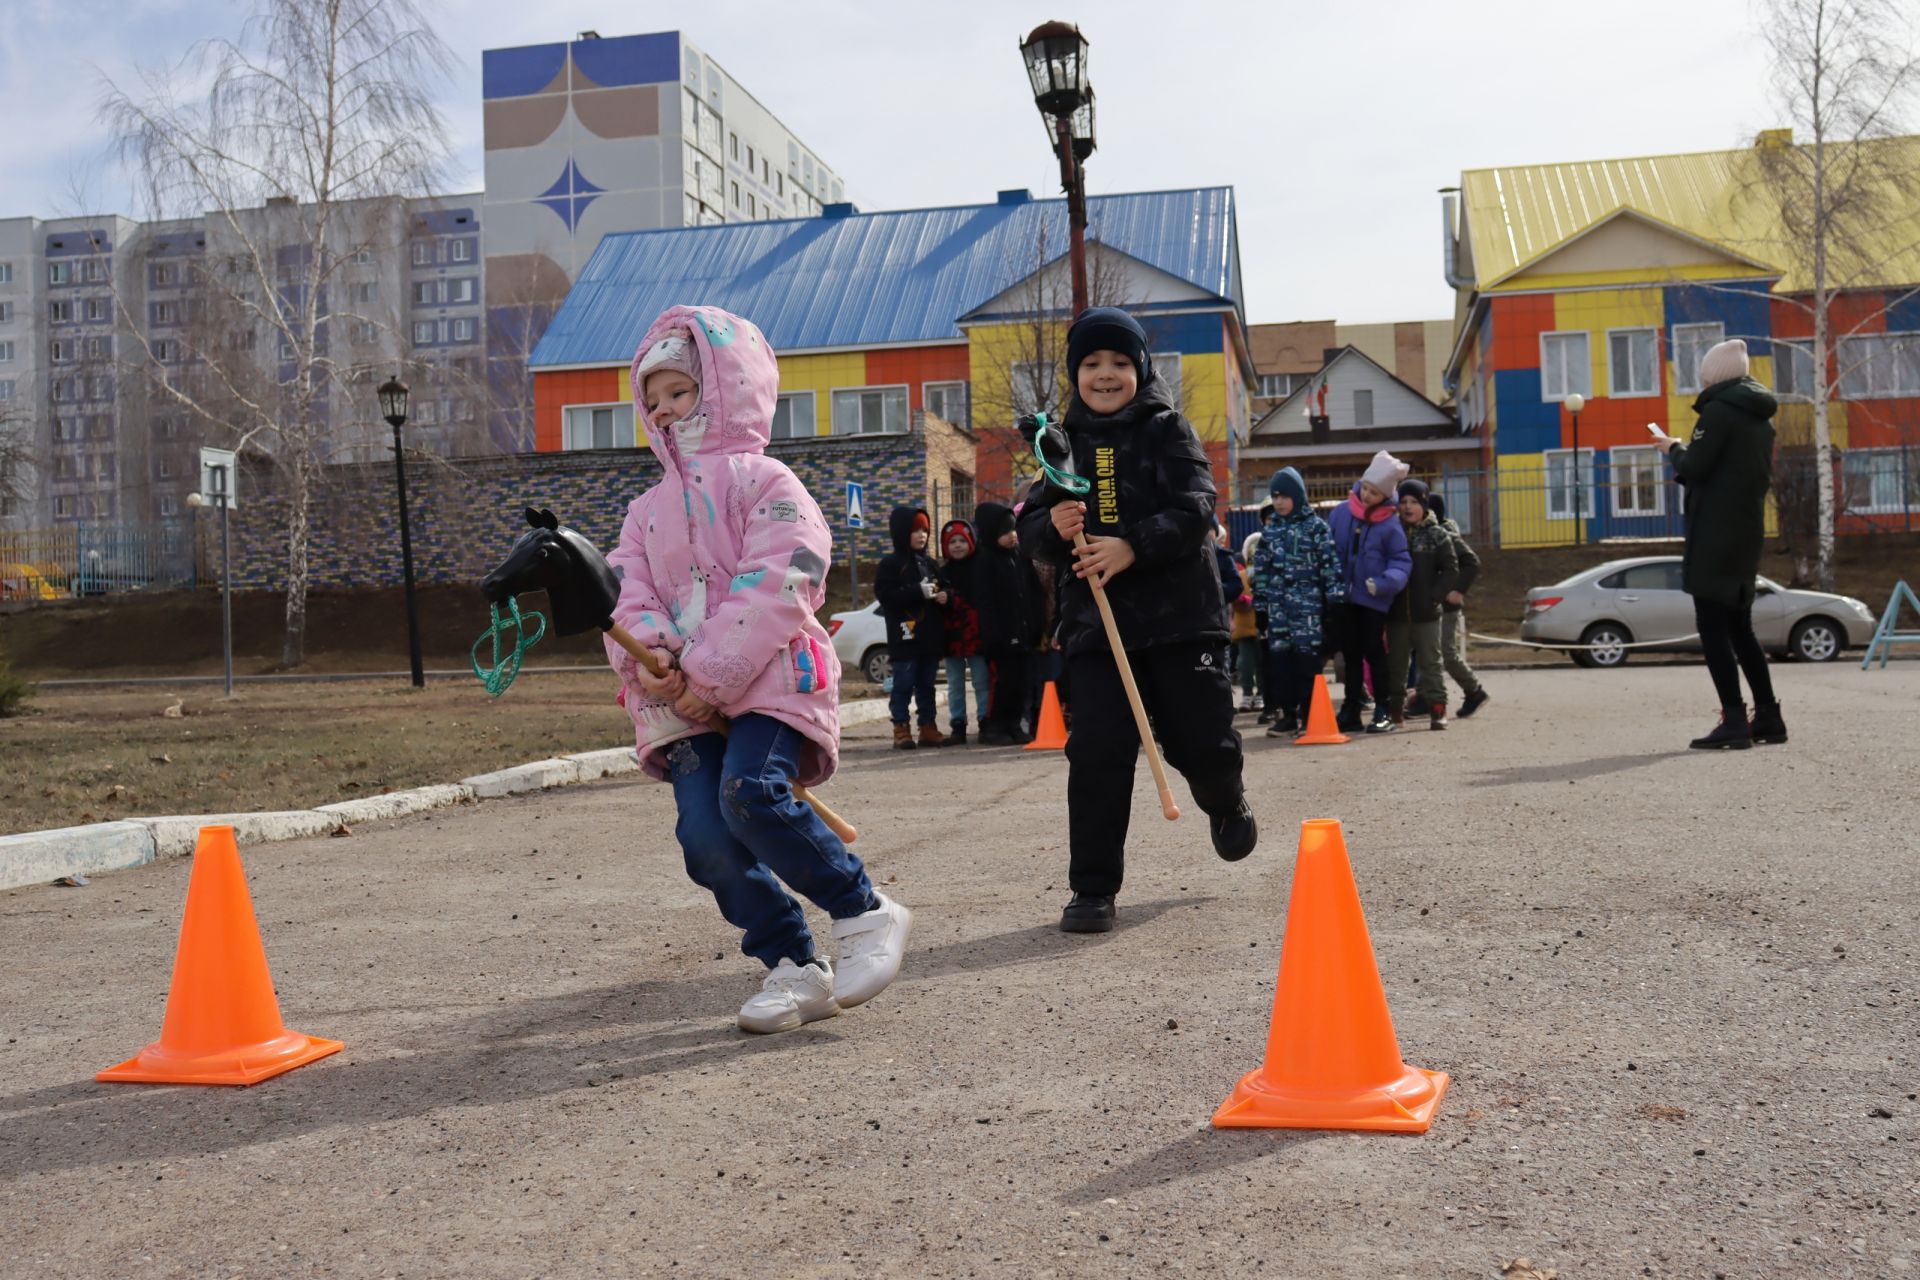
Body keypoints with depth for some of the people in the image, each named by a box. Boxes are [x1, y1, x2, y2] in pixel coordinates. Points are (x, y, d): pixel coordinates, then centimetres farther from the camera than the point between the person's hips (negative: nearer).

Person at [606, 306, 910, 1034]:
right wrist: (647, 655, -13)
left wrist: (712, 675, -18)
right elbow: (627, 596, 10)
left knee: (752, 796, -28)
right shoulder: (648, 510, 24)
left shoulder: (765, 484, 3)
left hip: (767, 682, -5)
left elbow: (771, 589, -11)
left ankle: (865, 914, -9)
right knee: (706, 838, -10)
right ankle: (795, 966, 6)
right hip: (681, 701, 6)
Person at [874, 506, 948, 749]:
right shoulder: (890, 564, -4)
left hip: (929, 636, 6)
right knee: (904, 685, -4)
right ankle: (901, 730, 1)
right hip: (904, 636, -6)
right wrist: (919, 592, -20)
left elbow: (942, 588, 24)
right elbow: (885, 594, -14)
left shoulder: (930, 564, 15)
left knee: (926, 685, 10)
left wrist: (943, 596, -1)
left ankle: (928, 727, 15)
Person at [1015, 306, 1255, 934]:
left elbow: (1194, 509, -11)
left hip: (1181, 615, -1)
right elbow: (1030, 525, 10)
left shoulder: (1168, 430, 2)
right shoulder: (1065, 442, 10)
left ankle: (1226, 805, 41)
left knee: (1203, 740, 4)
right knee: (1098, 752, -7)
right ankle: (1092, 889, 3)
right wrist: (1052, 525, -14)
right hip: (1095, 619, 2)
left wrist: (1135, 546, -26)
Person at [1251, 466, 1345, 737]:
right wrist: (1259, 603, 12)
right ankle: (1286, 715, 10)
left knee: (1308, 659, -5)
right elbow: (1261, 568, 15)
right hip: (1278, 606, 5)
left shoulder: (1316, 526, -1)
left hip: (1309, 605, -5)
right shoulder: (1269, 530, 13)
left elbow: (1330, 563, -5)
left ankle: (1309, 716, 1)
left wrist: (1335, 598, -11)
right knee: (1280, 659, 4)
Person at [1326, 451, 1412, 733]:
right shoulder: (1341, 512, 0)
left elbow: (1401, 561, -6)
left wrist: (1386, 582, -24)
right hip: (1346, 595, 4)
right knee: (1351, 653, 11)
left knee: (1374, 652, 0)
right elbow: (1329, 550, 8)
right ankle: (1351, 711, 19)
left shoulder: (1390, 523, -9)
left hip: (1374, 599, -4)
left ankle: (1384, 711, 9)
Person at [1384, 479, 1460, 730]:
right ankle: (1395, 708, 16)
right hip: (1396, 613, 2)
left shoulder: (1437, 536, 1)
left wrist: (1434, 596, -11)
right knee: (1395, 663, 8)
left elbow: (1451, 570, -1)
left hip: (1426, 614, -2)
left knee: (1430, 662, 1)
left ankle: (1437, 709, 5)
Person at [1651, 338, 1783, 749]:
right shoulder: (1761, 418, 16)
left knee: (1712, 626, -8)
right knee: (1739, 627, 15)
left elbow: (1692, 468, -15)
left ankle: (1734, 720, -13)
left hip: (1715, 533, -9)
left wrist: (1674, 448, 6)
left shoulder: (1719, 411, -11)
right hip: (1748, 531, 9)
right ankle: (1768, 717, 16)